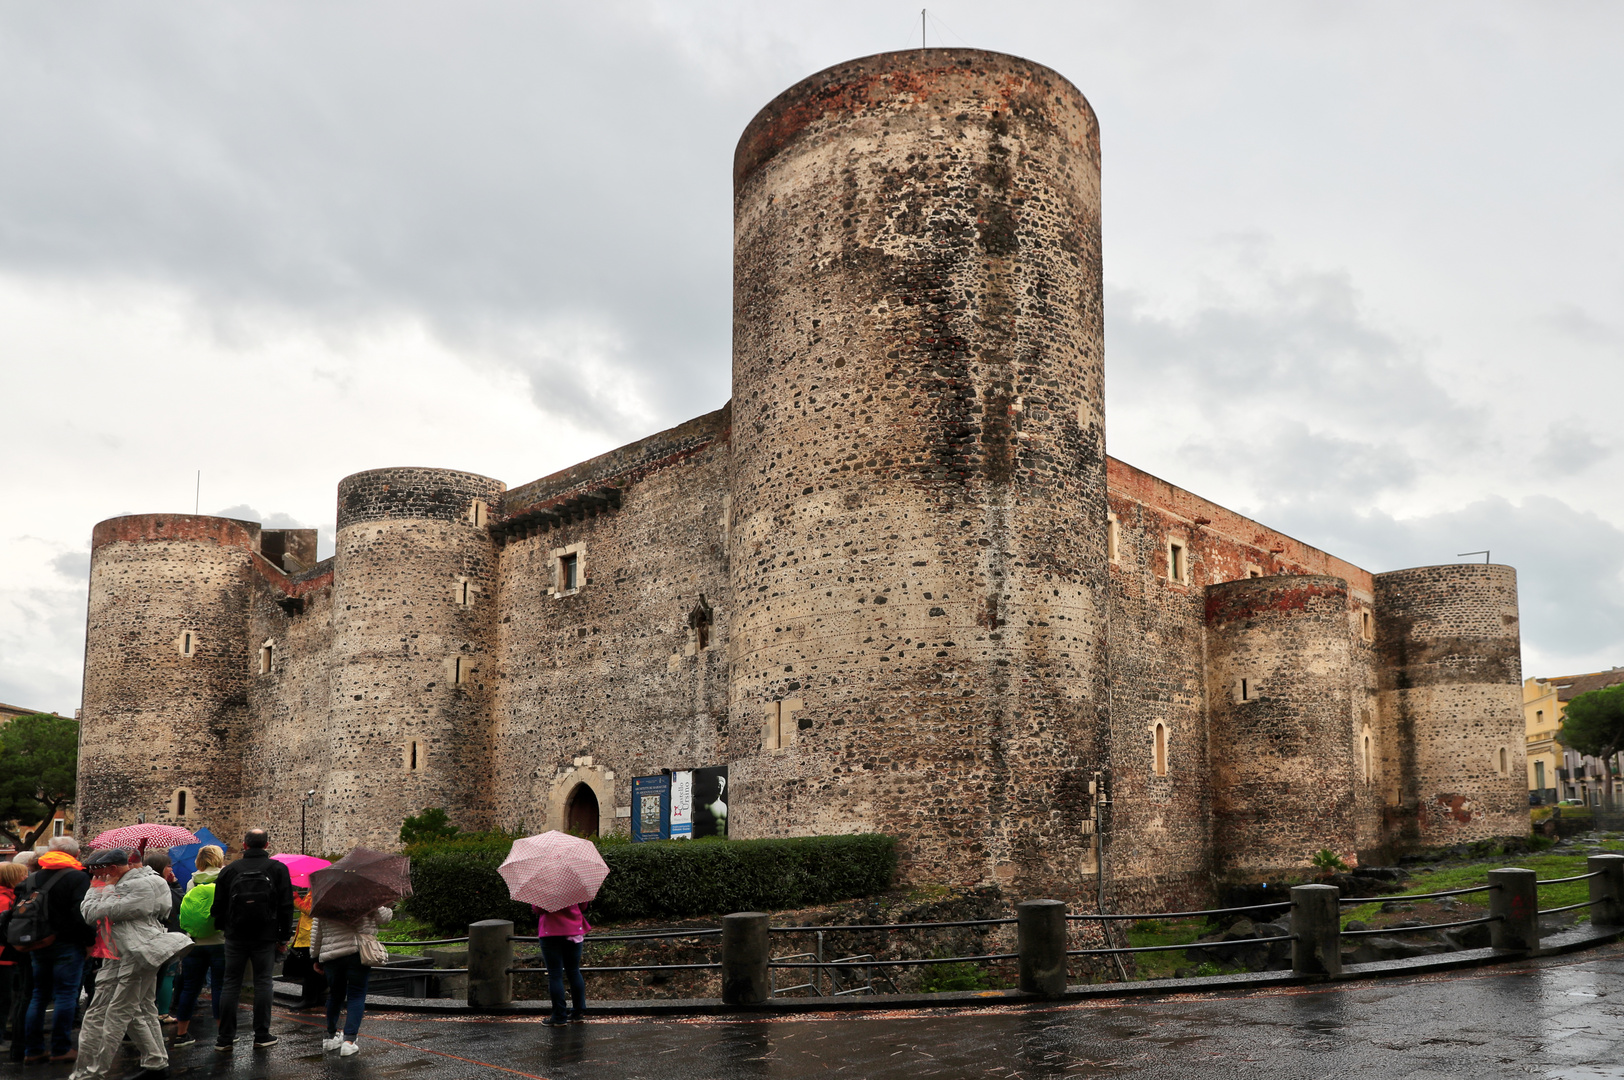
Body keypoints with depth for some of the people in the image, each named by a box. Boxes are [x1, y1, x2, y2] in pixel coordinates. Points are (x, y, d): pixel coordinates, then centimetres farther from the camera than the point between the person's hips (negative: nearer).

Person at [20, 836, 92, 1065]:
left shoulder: (31, 879, 10)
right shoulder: (78, 877, -12)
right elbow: (83, 914, -20)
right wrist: (90, 939, -10)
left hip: (38, 946, 6)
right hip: (68, 945, -6)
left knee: (39, 995, 14)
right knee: (66, 995, 1)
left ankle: (32, 1050, 16)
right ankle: (61, 1049, 3)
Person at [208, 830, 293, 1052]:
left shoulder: (230, 870, 3)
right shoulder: (278, 869, 0)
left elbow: (218, 906, 6)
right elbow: (286, 906, -1)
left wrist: (223, 929, 19)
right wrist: (284, 937, 4)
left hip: (235, 936, 1)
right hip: (266, 937, -1)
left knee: (231, 984, 6)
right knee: (263, 983, 5)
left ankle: (224, 1038, 7)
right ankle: (262, 1036, 6)